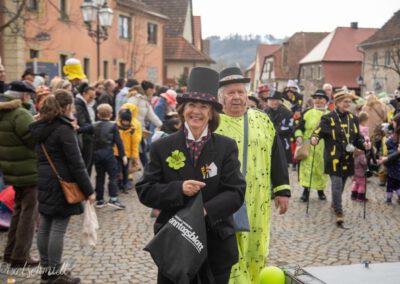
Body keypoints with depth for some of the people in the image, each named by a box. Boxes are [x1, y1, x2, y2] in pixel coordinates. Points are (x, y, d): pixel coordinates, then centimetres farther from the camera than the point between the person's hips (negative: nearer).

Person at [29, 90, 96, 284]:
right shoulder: (64, 129, -15)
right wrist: (88, 190, -13)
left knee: (44, 227, 12)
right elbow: (76, 163, -17)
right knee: (58, 229, -3)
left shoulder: (40, 127, 9)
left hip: (44, 182, 8)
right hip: (61, 184, -8)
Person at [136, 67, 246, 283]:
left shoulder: (227, 147, -1)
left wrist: (205, 211, -24)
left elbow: (236, 192, -8)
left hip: (216, 242, 1)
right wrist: (178, 189, -21)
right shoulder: (161, 147, -1)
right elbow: (144, 191, -4)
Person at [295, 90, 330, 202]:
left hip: (323, 148, 2)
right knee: (307, 167, -9)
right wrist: (299, 136, -16)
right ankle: (306, 190, -4)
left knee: (322, 168, 9)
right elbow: (299, 128, 3)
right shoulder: (307, 113, 6)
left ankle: (320, 190, 25)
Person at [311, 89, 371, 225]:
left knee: (341, 183, 17)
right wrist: (314, 138, -32)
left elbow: (357, 137, 14)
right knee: (337, 184, -11)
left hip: (348, 158, 6)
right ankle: (339, 212, -6)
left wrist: (364, 144, -5)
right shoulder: (328, 118, -7)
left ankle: (335, 204, 39)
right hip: (333, 157, -5)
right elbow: (318, 131, -9)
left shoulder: (353, 119, 9)